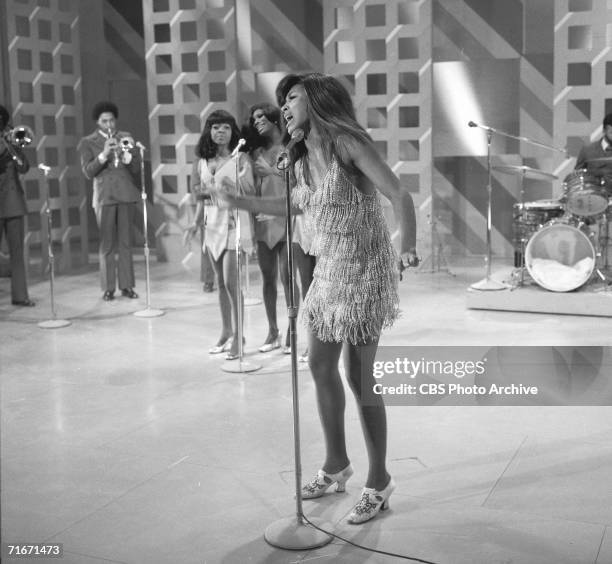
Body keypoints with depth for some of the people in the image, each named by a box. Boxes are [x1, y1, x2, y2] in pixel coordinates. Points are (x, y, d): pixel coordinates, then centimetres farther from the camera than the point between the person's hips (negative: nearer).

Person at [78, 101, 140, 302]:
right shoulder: (88, 143, 5)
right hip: (104, 197, -2)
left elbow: (136, 169, 7)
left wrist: (127, 154, -12)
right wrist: (104, 155, -18)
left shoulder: (125, 138, 12)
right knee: (107, 245, -2)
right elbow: (88, 172, -5)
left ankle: (127, 286, 7)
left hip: (126, 195, 2)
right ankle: (108, 288, 2)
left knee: (125, 243, 3)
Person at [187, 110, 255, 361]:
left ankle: (237, 336, 2)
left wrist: (244, 176, -29)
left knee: (231, 282, -9)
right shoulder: (202, 161, 9)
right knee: (221, 282, 11)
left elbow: (250, 192, -11)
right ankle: (225, 332, 21)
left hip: (234, 221, -5)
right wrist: (196, 222, 11)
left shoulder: (241, 158, -5)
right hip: (212, 222, 6)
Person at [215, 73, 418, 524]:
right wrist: (241, 202, 26)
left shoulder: (347, 142, -16)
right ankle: (337, 463, 32)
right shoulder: (303, 161, 8)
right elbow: (297, 203, 27)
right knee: (320, 365, 14)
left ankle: (379, 482, 13)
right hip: (328, 271, 8)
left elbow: (400, 195, -23)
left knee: (359, 377, -3)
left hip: (364, 271, -8)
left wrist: (408, 248, -39)